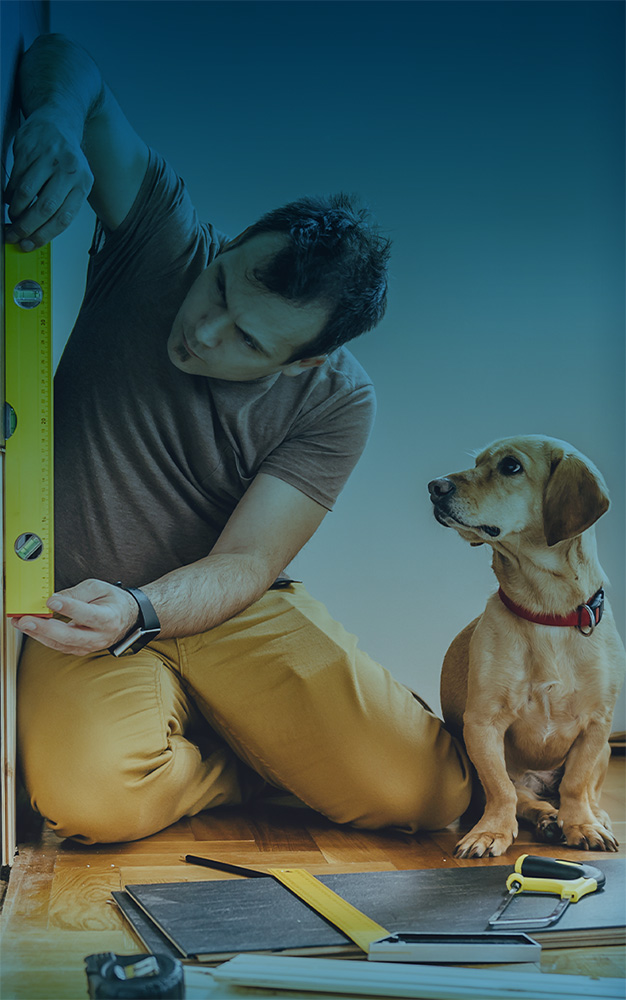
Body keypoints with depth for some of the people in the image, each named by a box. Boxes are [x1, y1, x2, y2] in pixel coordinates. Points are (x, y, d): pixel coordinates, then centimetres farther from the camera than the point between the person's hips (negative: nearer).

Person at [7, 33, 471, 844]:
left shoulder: (335, 403, -11)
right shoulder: (162, 240, -11)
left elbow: (244, 564, -14)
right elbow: (68, 62, -7)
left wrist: (136, 613, -35)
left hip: (231, 610, 0)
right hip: (88, 609, 0)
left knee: (426, 789, -19)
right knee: (92, 797, -33)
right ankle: (265, 768, 1)